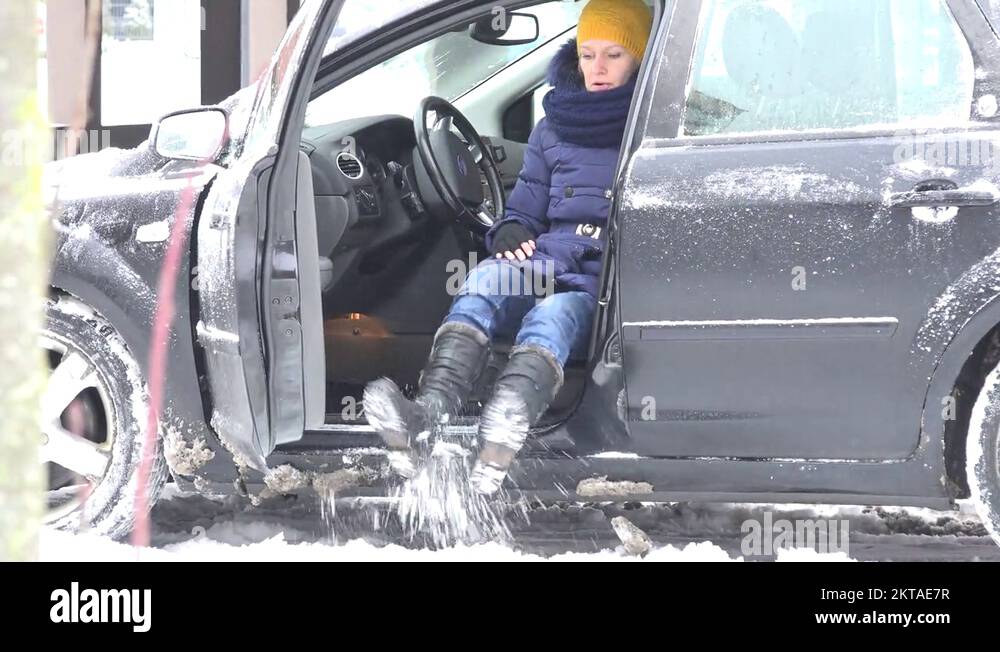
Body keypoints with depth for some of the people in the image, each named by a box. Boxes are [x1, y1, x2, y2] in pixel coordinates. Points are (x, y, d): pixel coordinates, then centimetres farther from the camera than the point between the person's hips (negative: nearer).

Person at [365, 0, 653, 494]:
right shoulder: (555, 129, 21)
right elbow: (525, 208, 23)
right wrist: (512, 233, -1)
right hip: (550, 267, 5)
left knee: (551, 315, -38)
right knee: (486, 278, -31)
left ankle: (495, 446, -71)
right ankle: (428, 415, -55)